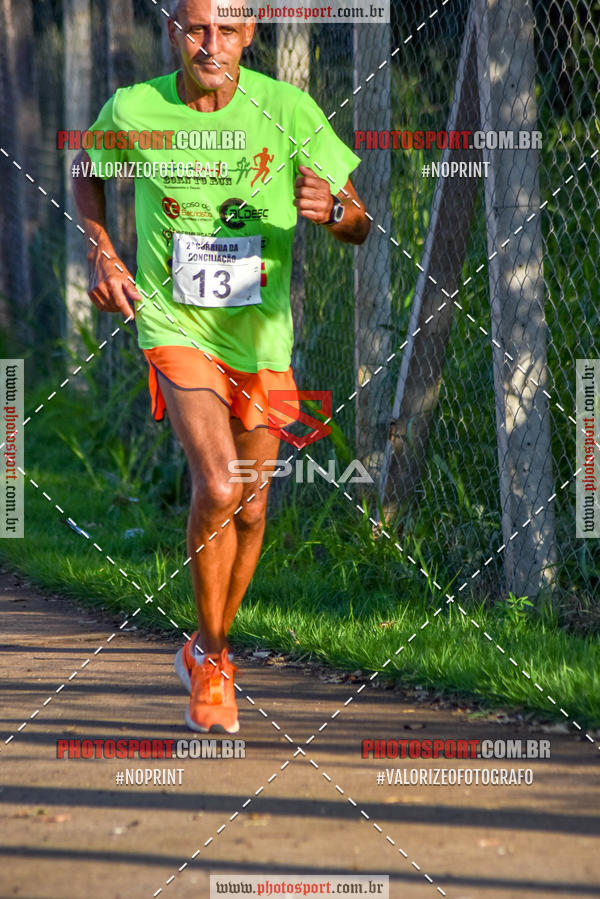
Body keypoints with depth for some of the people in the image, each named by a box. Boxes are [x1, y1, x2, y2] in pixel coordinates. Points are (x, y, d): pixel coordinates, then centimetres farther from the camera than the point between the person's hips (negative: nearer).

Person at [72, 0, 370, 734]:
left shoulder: (288, 110, -9)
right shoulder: (132, 111, -9)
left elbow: (359, 227, -4)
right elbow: (87, 172, 15)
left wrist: (331, 209, -28)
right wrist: (99, 251, -1)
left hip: (261, 335, 2)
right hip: (174, 324, -2)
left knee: (249, 508, 11)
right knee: (217, 487, -22)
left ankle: (212, 648, 37)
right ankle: (208, 657, -2)